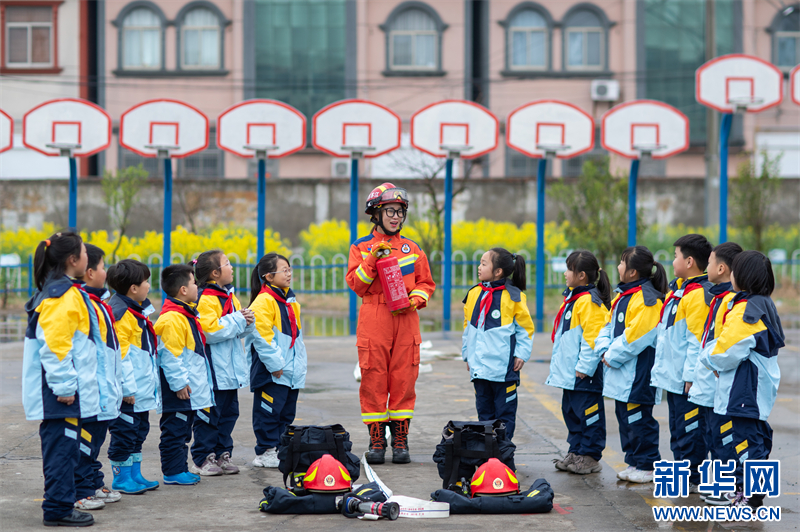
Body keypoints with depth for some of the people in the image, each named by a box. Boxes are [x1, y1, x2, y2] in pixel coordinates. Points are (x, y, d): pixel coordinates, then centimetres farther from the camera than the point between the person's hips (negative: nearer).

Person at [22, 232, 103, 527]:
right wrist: (65, 386, -20)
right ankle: (58, 509, 0)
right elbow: (54, 346, -22)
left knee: (62, 447, 15)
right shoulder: (63, 296, -16)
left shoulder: (55, 291, 17)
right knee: (63, 447, -5)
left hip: (65, 391, 10)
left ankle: (60, 504, 22)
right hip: (62, 392, -10)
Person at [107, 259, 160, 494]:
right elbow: (118, 354, -22)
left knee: (139, 431, 16)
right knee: (124, 433, -1)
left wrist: (151, 382, 23)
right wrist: (127, 388, -22)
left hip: (141, 387, 10)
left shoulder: (137, 310, 14)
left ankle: (135, 475, 25)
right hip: (127, 392, -10)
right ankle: (121, 479, 8)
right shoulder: (119, 313, -19)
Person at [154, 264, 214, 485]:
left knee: (183, 429, 15)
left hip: (190, 387, 11)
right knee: (174, 429, -4)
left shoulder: (186, 313, 16)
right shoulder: (171, 318, -19)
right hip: (179, 390, -11)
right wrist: (179, 383, -21)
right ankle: (173, 472, 1)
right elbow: (170, 355, -22)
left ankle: (180, 469, 22)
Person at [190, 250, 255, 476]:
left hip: (230, 369, 9)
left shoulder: (230, 296, 15)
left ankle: (222, 455, 21)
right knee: (210, 414, -3)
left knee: (229, 412, 13)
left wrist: (247, 322, 1)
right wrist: (237, 320, -18)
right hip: (213, 370, -9)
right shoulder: (205, 298, -14)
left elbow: (238, 331, 23)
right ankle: (201, 459, 5)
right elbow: (209, 331, -24)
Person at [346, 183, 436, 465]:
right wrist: (372, 259, -13)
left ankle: (400, 440, 8)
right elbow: (356, 284, -1)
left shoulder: (412, 248, 14)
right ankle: (376, 440, 5)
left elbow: (426, 283, 14)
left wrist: (416, 299, -5)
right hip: (373, 322, -2)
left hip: (406, 320, 2)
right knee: (373, 380, -3)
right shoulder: (361, 248, 8)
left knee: (403, 380, 0)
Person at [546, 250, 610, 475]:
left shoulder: (589, 301, -17)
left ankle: (590, 457, 5)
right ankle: (576, 453, 25)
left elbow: (593, 338, -22)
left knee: (588, 413, -2)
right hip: (569, 371, 10)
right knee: (571, 411, 16)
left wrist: (584, 367, -22)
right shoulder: (572, 298, 15)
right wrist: (559, 364, 21)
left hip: (584, 373, -10)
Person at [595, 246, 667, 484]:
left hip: (637, 375, -10)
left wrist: (613, 356, -14)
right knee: (625, 418, 15)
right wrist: (605, 351, 1)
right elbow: (608, 326, 18)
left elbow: (636, 336, -22)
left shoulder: (648, 299, -17)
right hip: (620, 374, 10)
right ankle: (634, 462, 24)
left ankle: (648, 466, 5)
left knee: (639, 419, -4)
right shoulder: (622, 296, 14)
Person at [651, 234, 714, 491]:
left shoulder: (698, 294, -16)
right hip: (673, 376, 10)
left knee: (690, 429, -3)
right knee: (677, 428, 16)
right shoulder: (678, 289, 15)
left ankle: (692, 479, 3)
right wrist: (661, 365, 22)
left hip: (687, 380, -10)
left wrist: (691, 376, -22)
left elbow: (697, 339, -20)